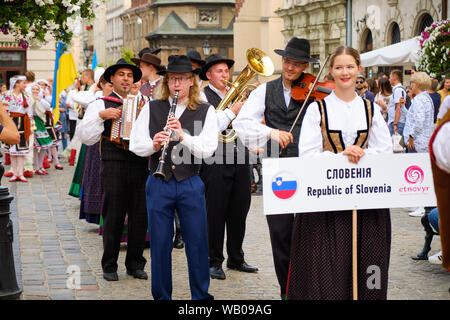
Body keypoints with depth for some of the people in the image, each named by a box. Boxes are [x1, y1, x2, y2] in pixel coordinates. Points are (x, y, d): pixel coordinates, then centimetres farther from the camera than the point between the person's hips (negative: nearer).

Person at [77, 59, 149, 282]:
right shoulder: (101, 104, 6)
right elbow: (86, 137, -4)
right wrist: (101, 115, -14)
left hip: (140, 165, 3)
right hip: (114, 166, -3)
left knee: (140, 216, 4)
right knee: (113, 217, 0)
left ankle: (135, 264, 17)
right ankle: (109, 266, 11)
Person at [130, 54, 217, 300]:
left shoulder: (205, 111, 3)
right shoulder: (151, 108, 7)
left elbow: (207, 149, -9)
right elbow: (135, 144, 1)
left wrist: (182, 135, -23)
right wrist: (153, 144, -19)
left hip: (190, 184, -1)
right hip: (158, 184, 1)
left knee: (197, 243, 3)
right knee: (159, 243, 6)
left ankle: (201, 295, 17)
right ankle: (161, 296, 18)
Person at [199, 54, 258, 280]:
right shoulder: (202, 96, -1)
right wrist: (232, 111, -15)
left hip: (240, 160, 6)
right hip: (216, 162, -5)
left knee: (240, 211, 10)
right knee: (216, 214, 0)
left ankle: (236, 259, 22)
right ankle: (214, 262, 10)